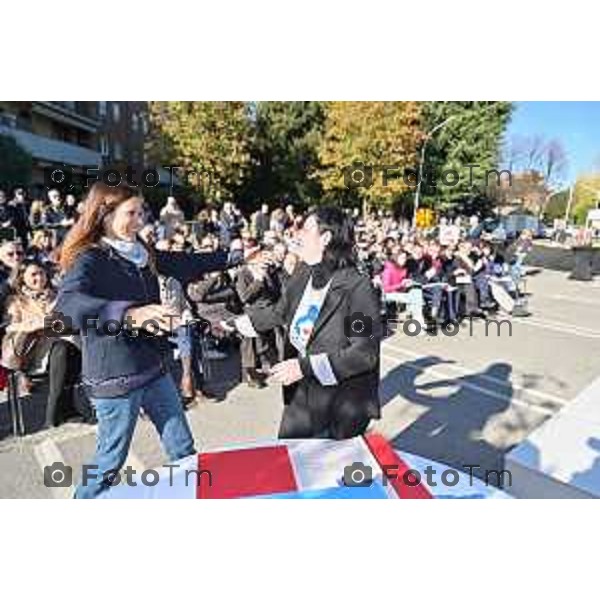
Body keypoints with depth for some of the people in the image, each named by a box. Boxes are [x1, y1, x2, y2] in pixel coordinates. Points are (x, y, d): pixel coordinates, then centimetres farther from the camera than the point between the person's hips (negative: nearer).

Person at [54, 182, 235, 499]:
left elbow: (184, 263, 15)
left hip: (153, 369, 7)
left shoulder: (141, 253, 4)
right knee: (110, 463, 12)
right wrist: (130, 313, -52)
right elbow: (67, 304, -36)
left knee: (184, 451, 17)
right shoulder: (89, 260, -17)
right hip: (115, 378, -6)